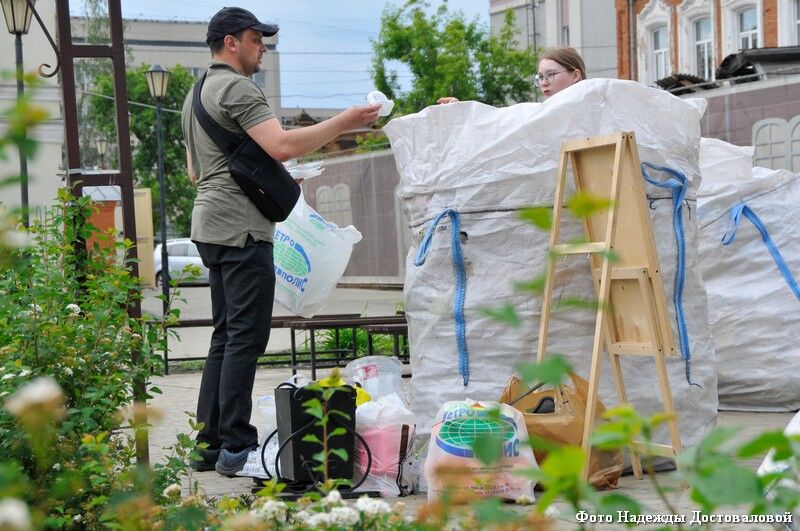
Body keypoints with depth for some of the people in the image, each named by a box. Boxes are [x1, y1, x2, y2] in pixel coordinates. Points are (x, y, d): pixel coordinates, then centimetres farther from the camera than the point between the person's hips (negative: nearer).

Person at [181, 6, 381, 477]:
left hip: (210, 224, 10)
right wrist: (345, 122, -17)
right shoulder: (237, 88, -10)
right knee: (246, 336, -9)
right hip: (241, 229, -10)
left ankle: (209, 446, 14)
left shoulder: (198, 93, 21)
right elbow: (282, 145, -22)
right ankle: (235, 447, -8)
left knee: (226, 335, 12)